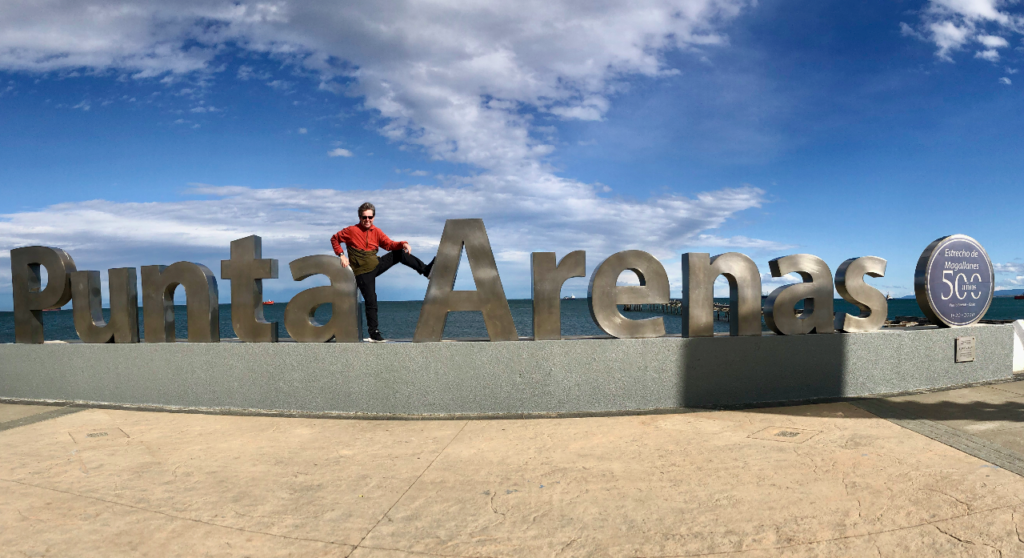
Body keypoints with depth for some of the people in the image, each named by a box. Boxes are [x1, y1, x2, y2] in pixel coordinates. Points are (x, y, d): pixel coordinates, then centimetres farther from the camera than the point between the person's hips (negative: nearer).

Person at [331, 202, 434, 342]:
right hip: (363, 272, -5)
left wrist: (403, 244, -20)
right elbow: (334, 239, 2)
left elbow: (390, 244, -1)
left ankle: (426, 270, -4)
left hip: (377, 265, 5)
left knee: (401, 253, -7)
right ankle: (374, 332, 2)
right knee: (371, 301, -7)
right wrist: (341, 255, -9)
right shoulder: (351, 231, -8)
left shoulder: (376, 232, 5)